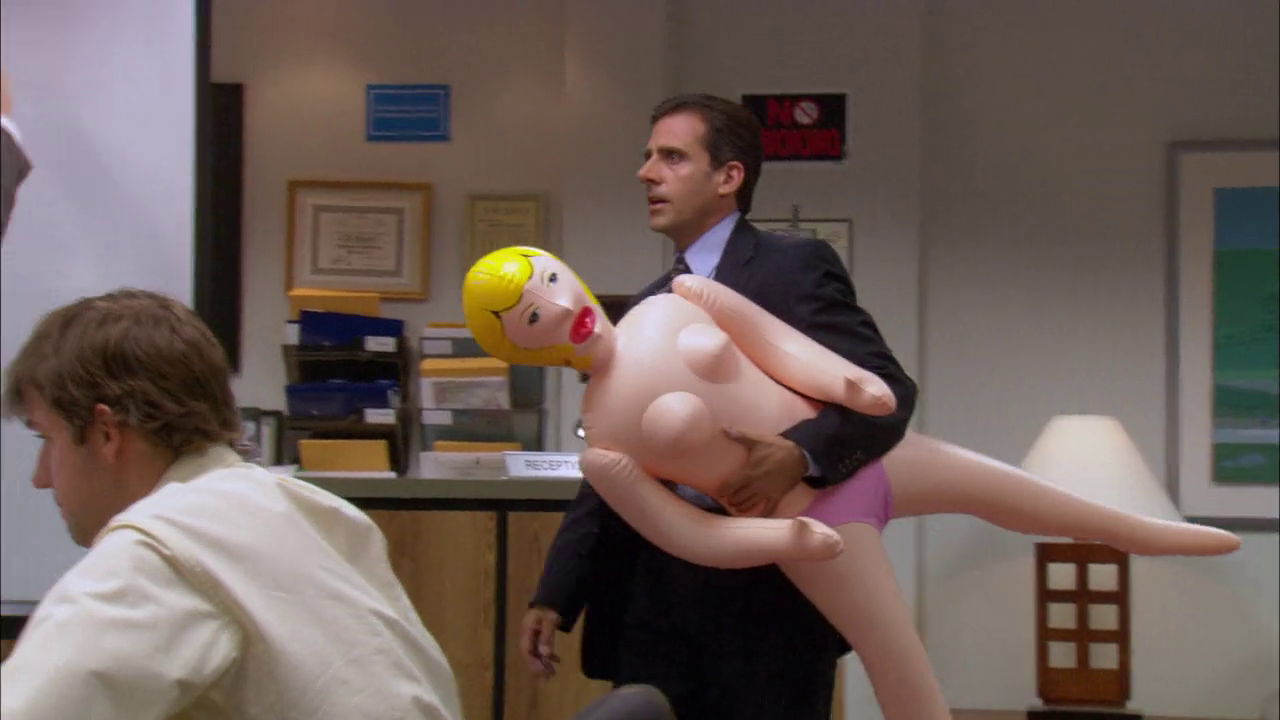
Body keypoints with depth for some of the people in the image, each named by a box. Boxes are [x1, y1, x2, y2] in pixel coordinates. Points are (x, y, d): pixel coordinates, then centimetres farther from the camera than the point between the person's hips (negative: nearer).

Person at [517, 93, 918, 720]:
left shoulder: (794, 268, -2)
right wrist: (556, 595, 9)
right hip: (652, 595, 6)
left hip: (768, 593, -6)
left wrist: (800, 454, -31)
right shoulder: (646, 308, 18)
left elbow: (886, 392, -12)